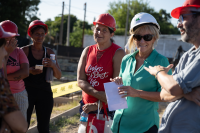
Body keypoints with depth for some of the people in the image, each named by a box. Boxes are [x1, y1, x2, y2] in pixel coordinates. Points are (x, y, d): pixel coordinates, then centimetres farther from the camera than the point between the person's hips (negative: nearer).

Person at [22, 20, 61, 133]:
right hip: (27, 91, -3)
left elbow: (58, 76, 6)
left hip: (45, 92, 3)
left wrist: (53, 65, -15)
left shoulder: (49, 52, 9)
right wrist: (29, 71, -23)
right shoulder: (25, 50, 0)